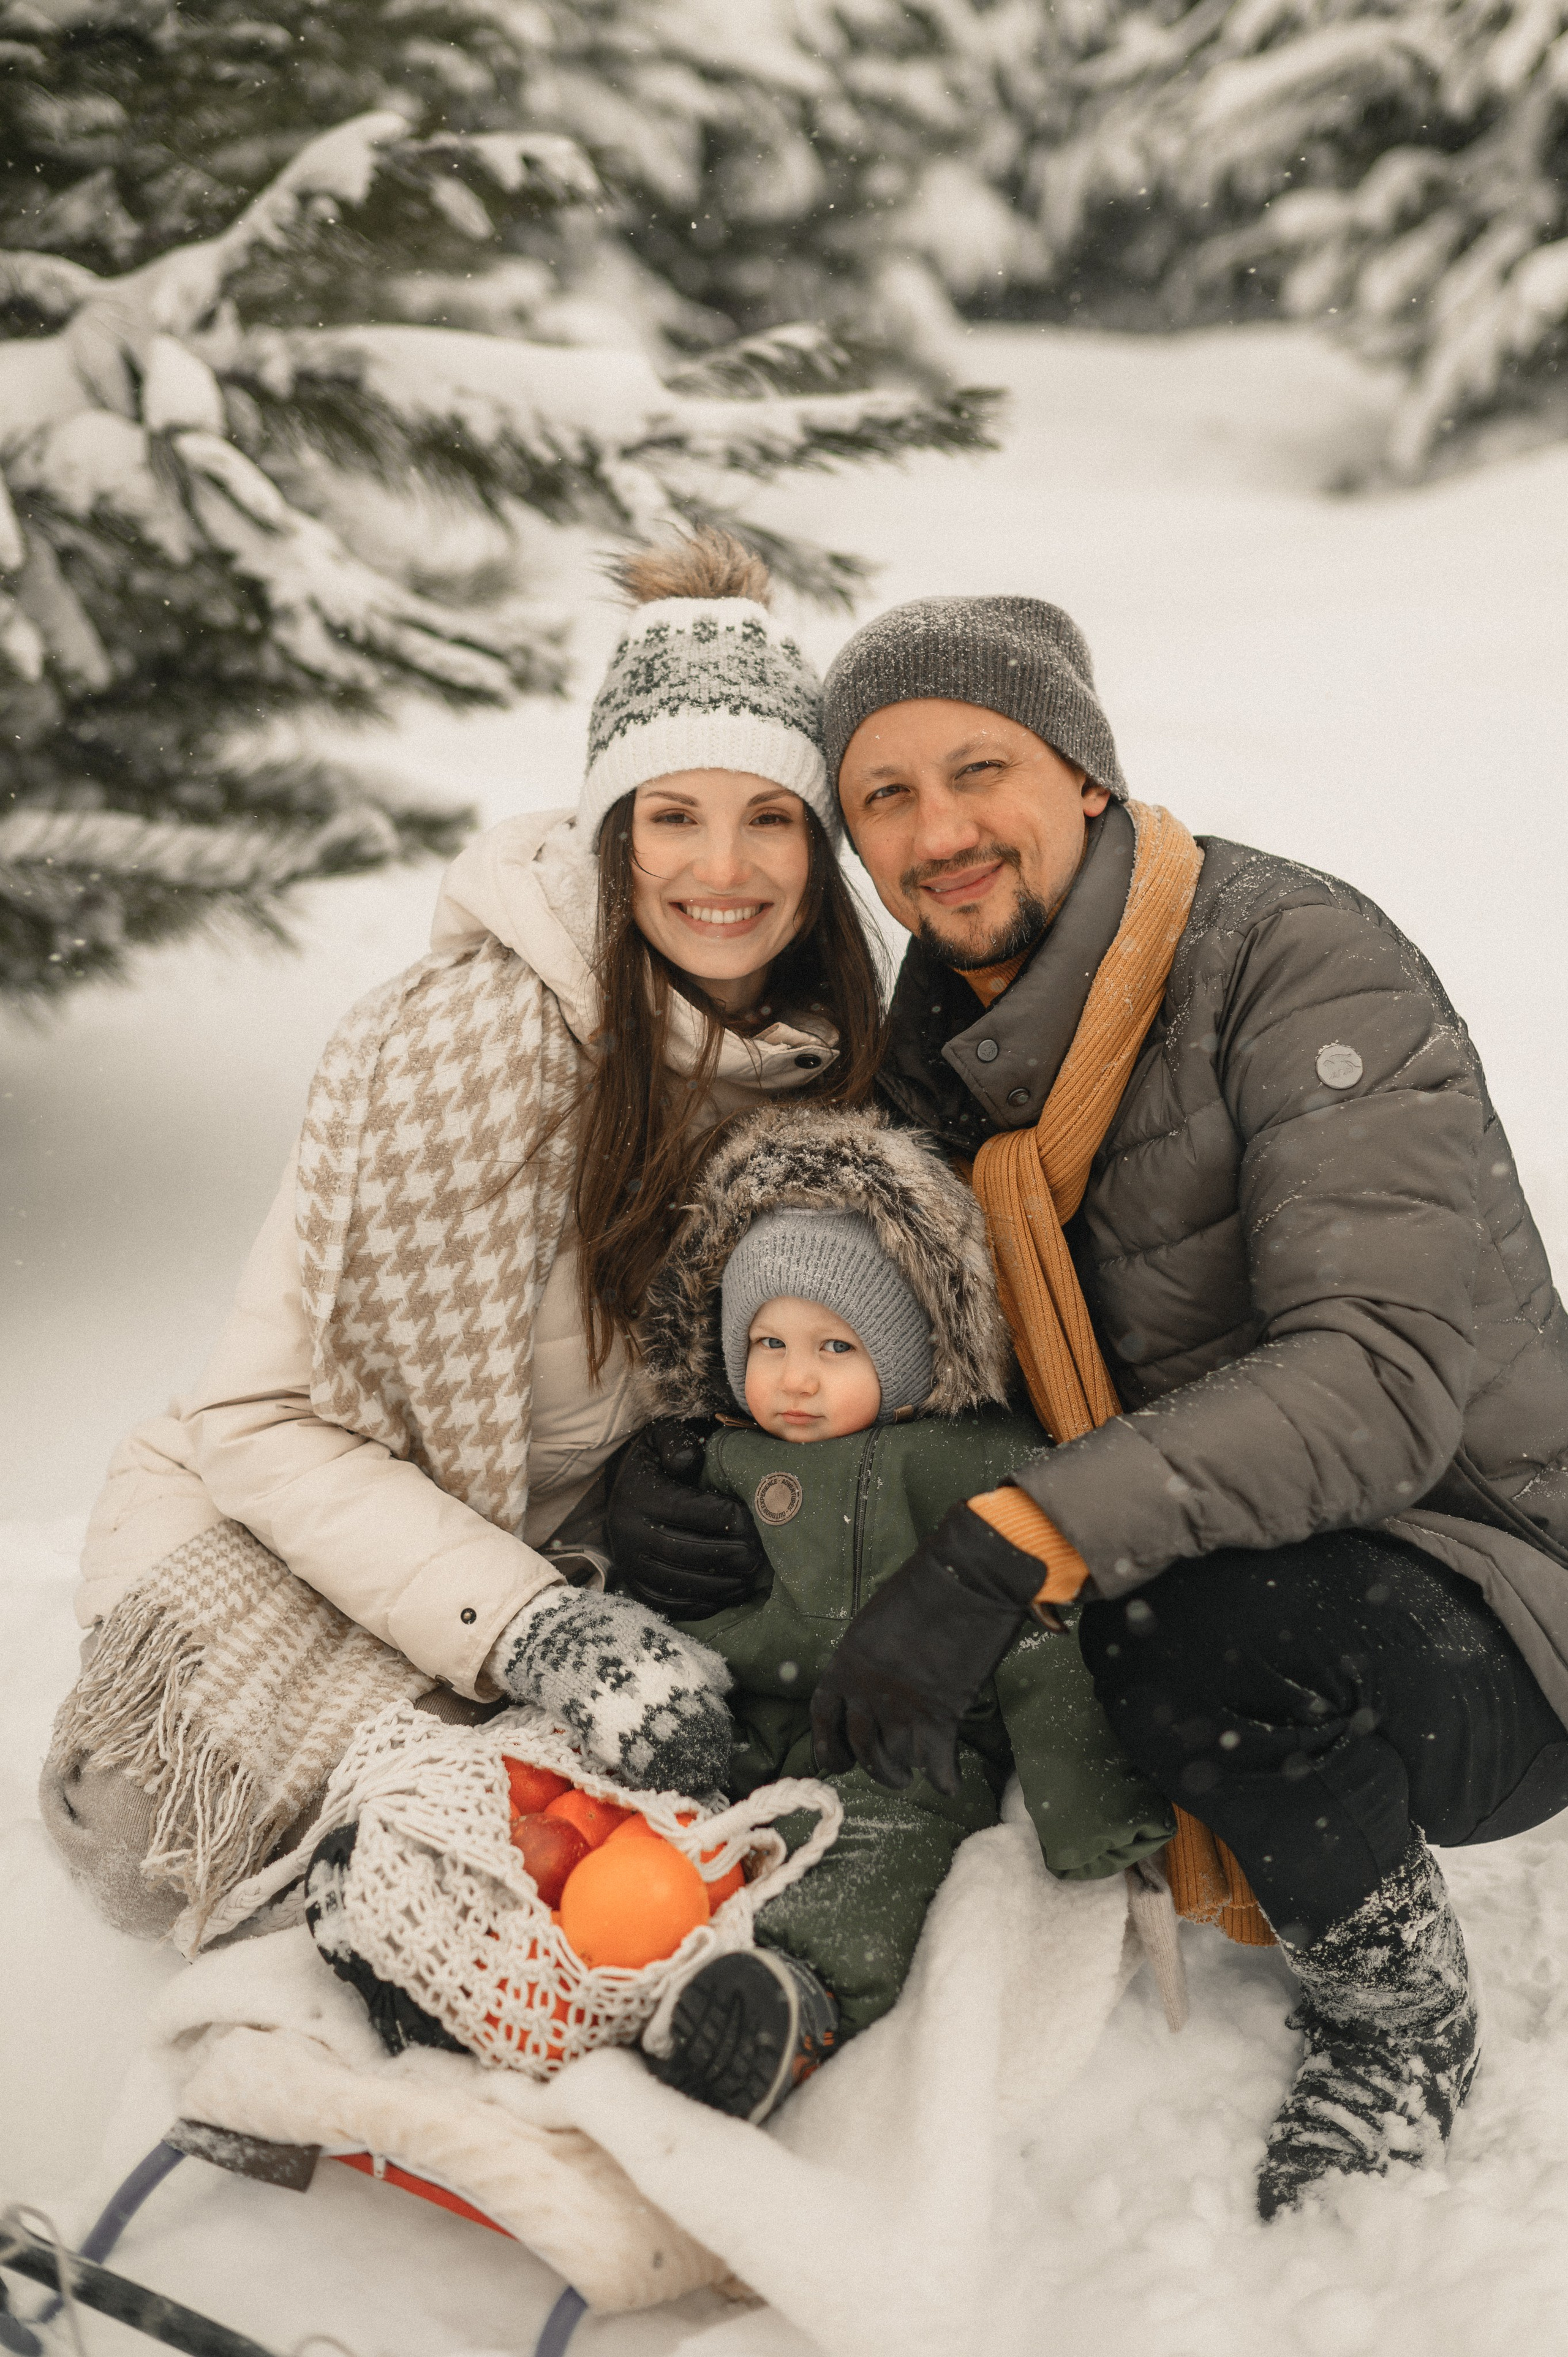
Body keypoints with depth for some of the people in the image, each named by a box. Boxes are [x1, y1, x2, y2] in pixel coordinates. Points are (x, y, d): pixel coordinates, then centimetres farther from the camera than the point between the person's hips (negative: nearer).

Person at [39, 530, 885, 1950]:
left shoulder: (825, 1056, -7)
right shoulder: (469, 1035, -26)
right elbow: (266, 1421, -23)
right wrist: (536, 1630, -34)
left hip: (583, 1535, 5)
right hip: (285, 1523, -5)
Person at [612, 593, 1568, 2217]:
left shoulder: (1300, 962, -20)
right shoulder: (947, 1035, 2)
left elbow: (1382, 1379, -32)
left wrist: (1010, 1547, -41)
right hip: (1192, 1570, 7)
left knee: (1197, 1625, -38)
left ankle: (1401, 2018, -5)